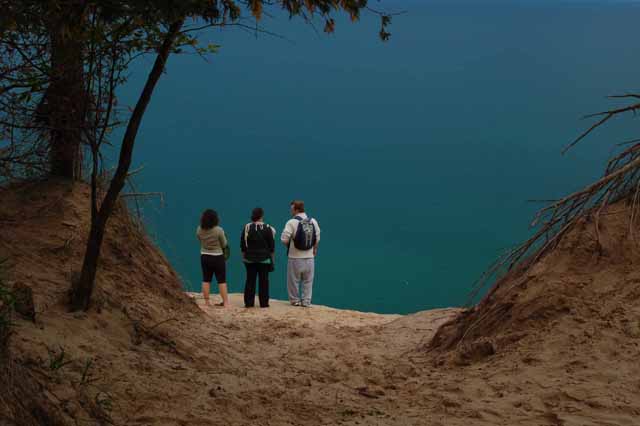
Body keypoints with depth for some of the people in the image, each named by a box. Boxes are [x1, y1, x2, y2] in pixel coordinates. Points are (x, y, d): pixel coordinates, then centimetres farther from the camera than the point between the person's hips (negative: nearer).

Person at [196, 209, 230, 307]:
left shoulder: (199, 230, -7)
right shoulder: (219, 230, -18)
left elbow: (200, 241, 6)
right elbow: (224, 245, -8)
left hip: (204, 256, 4)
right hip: (217, 257, -4)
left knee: (206, 280, 11)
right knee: (222, 280, 3)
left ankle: (206, 302, 13)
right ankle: (225, 302, 3)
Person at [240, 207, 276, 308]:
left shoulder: (247, 228, -1)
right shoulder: (268, 229, -4)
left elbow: (242, 245, 4)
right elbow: (272, 247, 0)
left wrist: (244, 257, 14)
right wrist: (272, 260, 9)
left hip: (250, 259, 2)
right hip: (264, 259, -1)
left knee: (250, 281, 5)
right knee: (263, 281, 3)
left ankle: (248, 302, 5)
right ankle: (264, 303, 3)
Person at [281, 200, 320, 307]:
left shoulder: (292, 222, -13)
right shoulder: (313, 221, 1)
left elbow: (284, 239, -17)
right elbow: (317, 238, 6)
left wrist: (289, 245, 4)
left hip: (295, 257, -4)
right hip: (309, 257, 4)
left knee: (294, 280, 10)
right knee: (308, 280, 11)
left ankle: (295, 300, 16)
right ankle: (306, 301, 11)